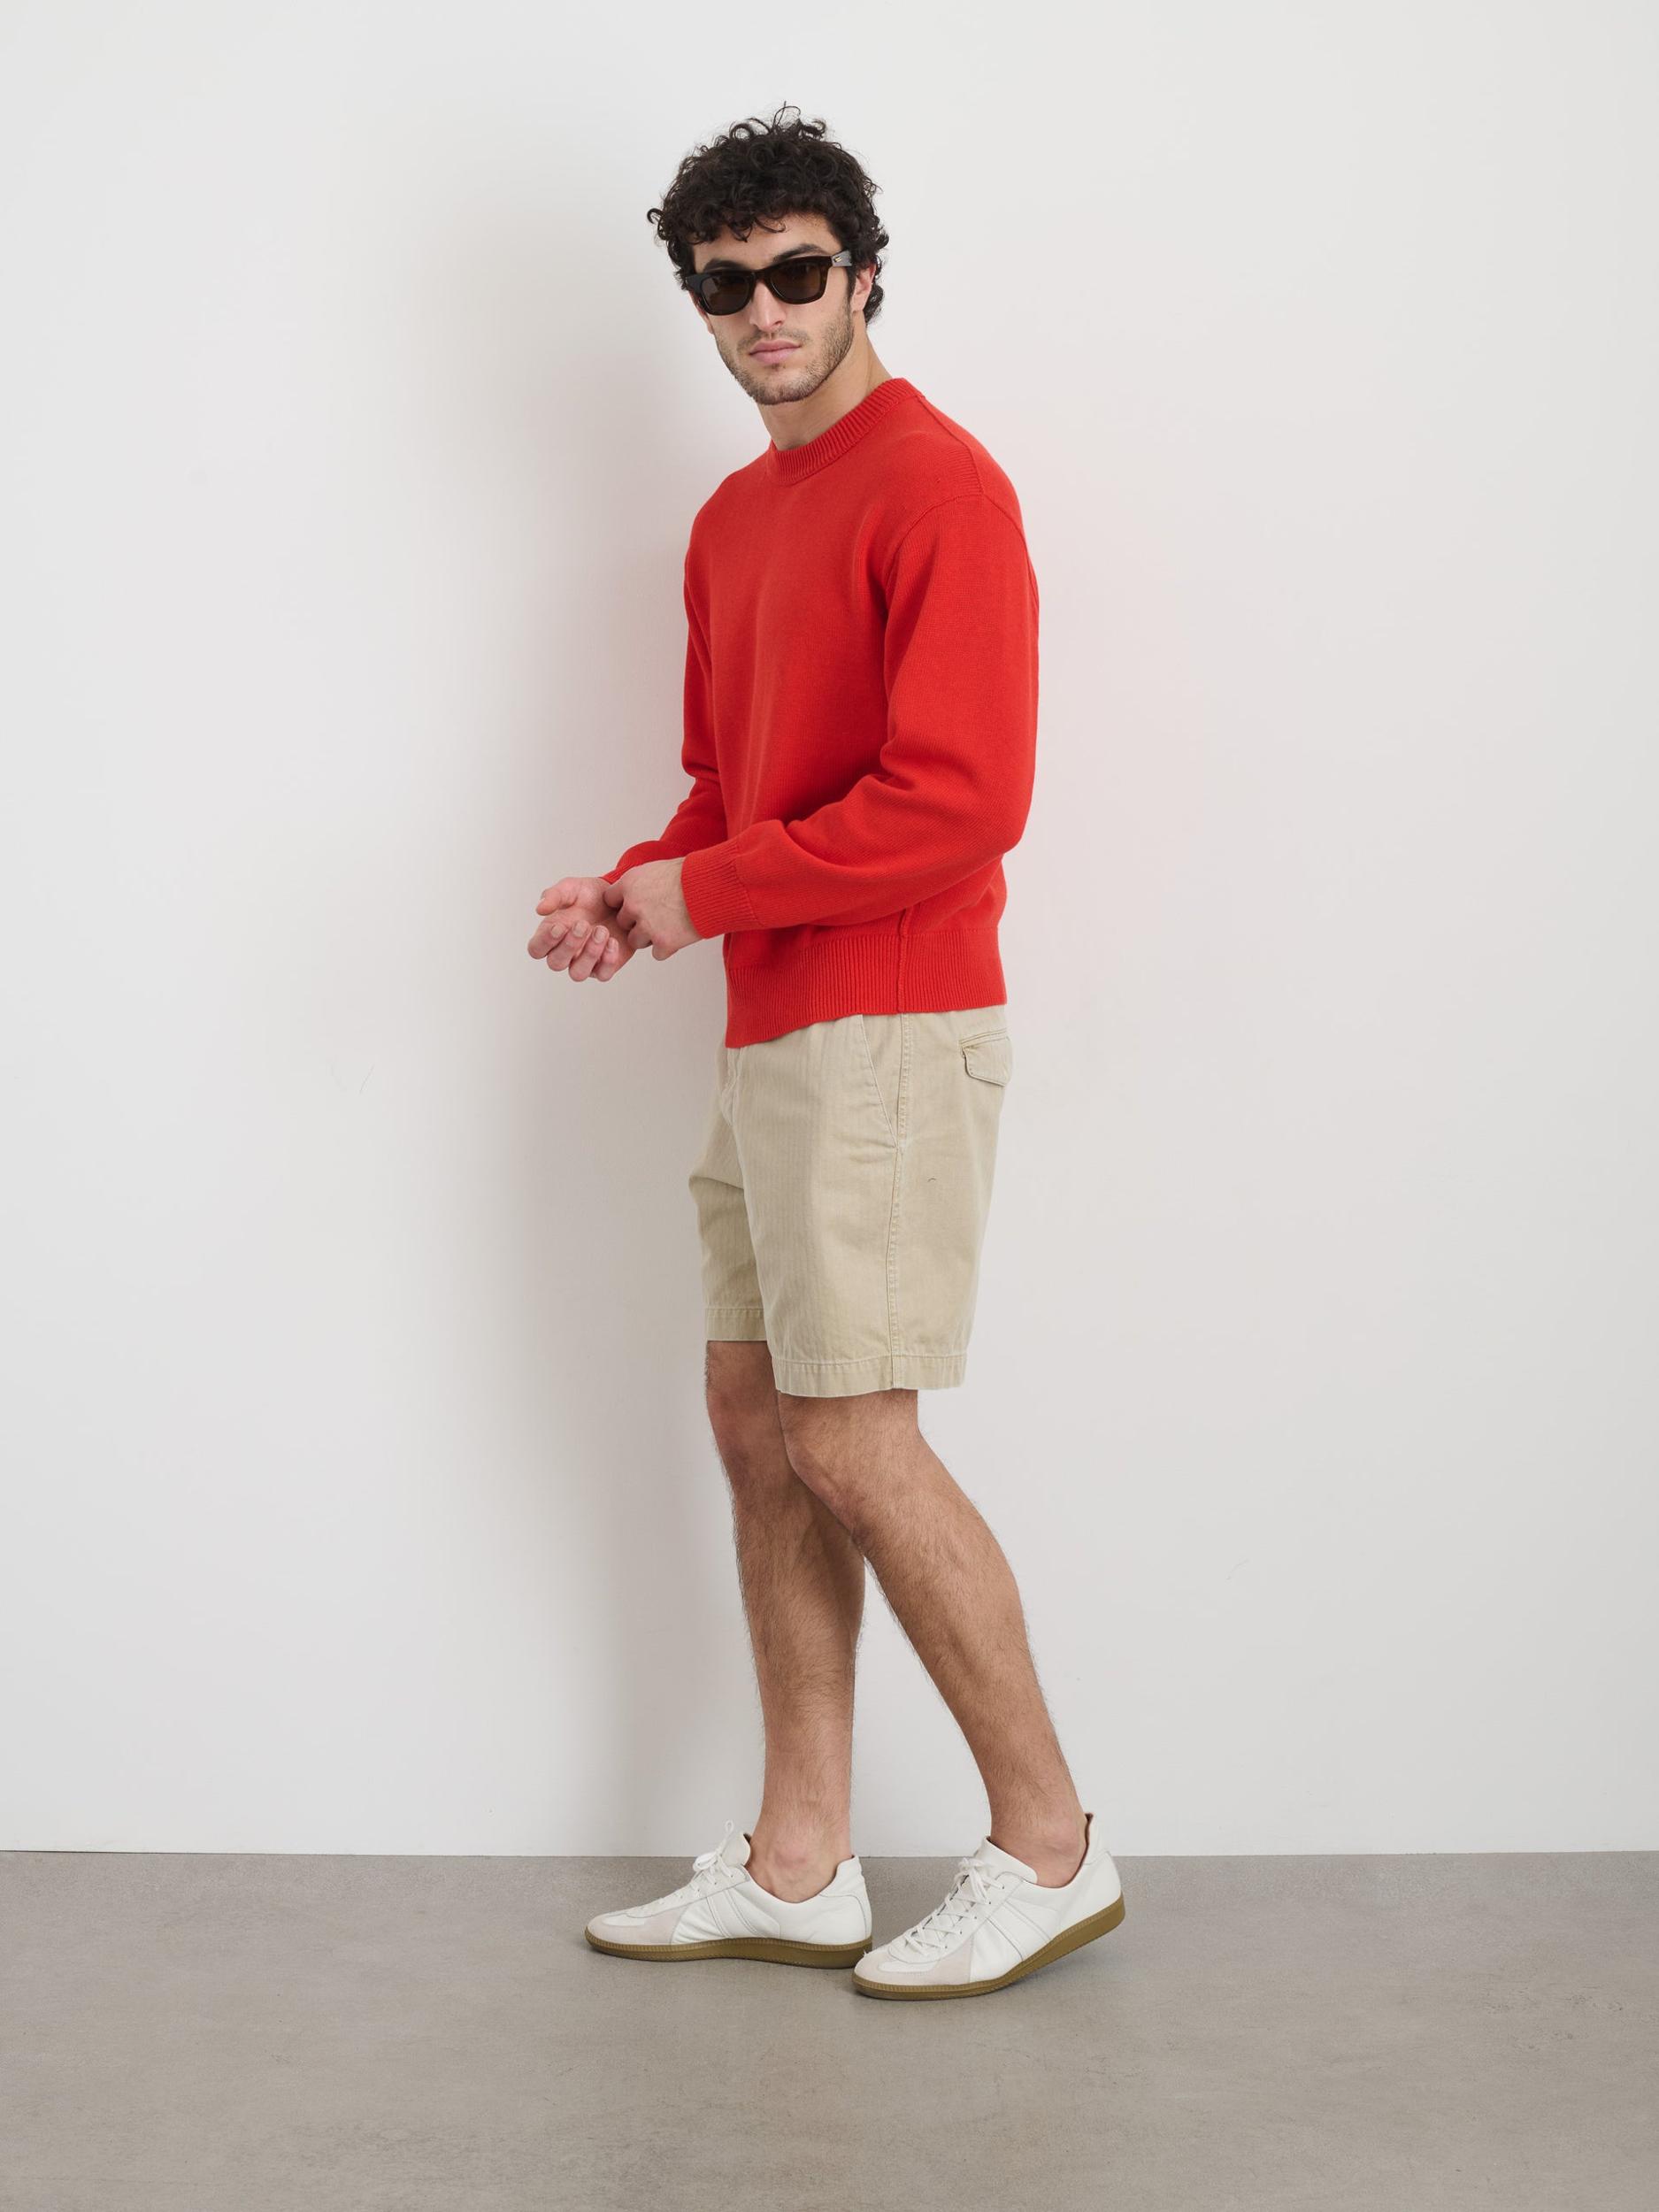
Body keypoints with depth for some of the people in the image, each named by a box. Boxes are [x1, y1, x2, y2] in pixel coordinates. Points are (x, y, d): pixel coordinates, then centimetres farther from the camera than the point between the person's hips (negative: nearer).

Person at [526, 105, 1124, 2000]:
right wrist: (636, 888, 3)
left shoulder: (936, 488, -11)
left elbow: (959, 801, -20)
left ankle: (1048, 1844, 9)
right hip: (767, 1035, 9)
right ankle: (797, 1866, 20)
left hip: (887, 1035, -9)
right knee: (757, 1424, 10)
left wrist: (705, 893, -13)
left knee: (851, 1444, -7)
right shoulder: (732, 522, 17)